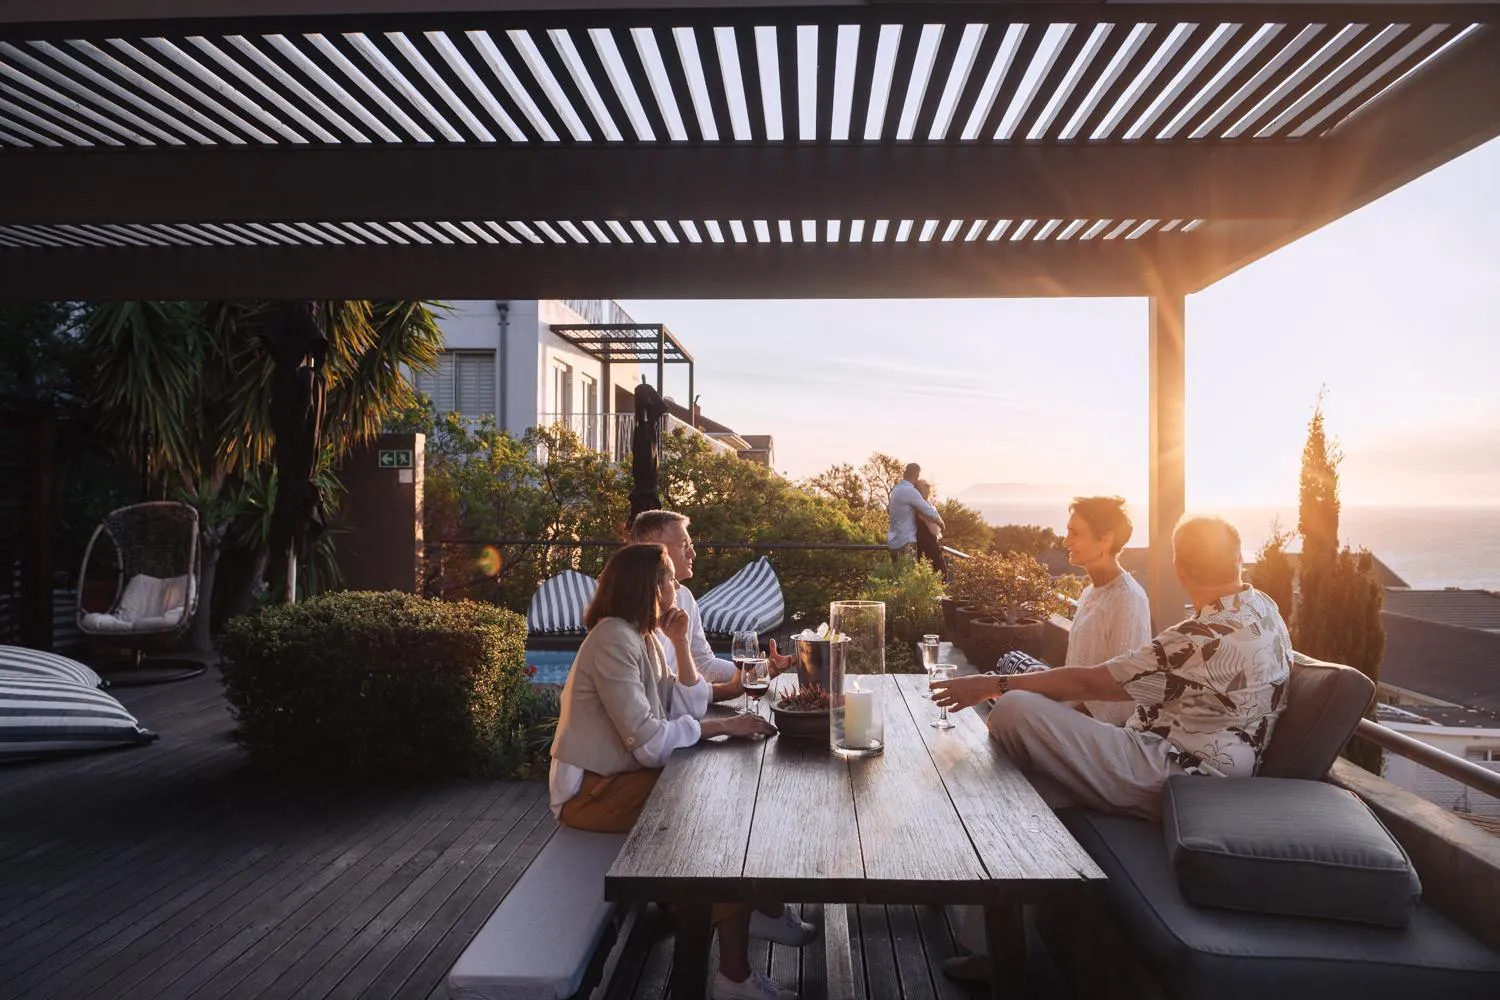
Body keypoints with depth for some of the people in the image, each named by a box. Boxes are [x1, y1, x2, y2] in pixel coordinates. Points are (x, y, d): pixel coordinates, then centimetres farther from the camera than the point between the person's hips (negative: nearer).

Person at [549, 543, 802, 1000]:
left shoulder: (642, 636, 9)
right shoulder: (614, 640, -21)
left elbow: (690, 706, 5)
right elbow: (649, 742, -26)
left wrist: (680, 642, -3)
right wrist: (722, 726, -20)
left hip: (621, 776, 9)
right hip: (593, 789, -9)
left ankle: (761, 908, 8)